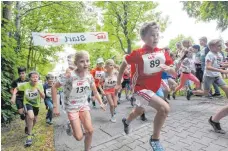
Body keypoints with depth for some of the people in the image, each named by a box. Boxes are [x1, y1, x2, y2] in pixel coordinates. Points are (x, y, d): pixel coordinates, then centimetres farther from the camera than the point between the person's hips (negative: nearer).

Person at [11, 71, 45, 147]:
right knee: (31, 117, -30)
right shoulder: (25, 85, -21)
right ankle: (29, 136, -12)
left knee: (35, 120, 19)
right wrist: (13, 96, -20)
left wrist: (39, 90, -37)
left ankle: (29, 130, 52)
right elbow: (16, 89, -3)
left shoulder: (40, 85, -19)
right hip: (27, 103, -3)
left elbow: (43, 97, -20)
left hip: (36, 104, 3)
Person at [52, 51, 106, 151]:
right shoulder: (70, 76, -25)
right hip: (72, 107, -4)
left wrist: (101, 103, 1)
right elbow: (54, 87, -17)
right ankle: (71, 127, 32)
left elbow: (95, 91, 6)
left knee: (90, 131, -1)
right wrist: (55, 106, -16)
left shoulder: (89, 76, -10)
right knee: (79, 137, -2)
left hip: (84, 105, 4)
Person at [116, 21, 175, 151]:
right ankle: (155, 139, -1)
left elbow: (174, 73, -2)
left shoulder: (162, 53, -5)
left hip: (154, 88, 7)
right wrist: (119, 83, -1)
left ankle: (126, 121, 61)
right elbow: (124, 64, -5)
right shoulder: (138, 53, -19)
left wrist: (168, 68, -25)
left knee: (139, 111, 27)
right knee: (165, 108, -24)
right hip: (141, 87, -6)